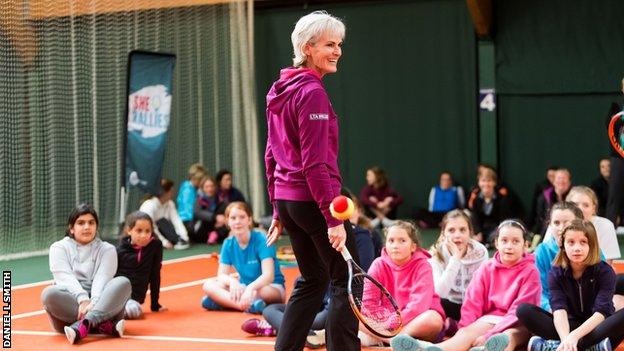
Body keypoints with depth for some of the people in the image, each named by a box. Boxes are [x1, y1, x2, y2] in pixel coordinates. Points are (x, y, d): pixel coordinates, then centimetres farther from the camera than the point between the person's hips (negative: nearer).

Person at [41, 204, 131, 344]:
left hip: (100, 304, 1)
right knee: (49, 293, -32)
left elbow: (102, 279, -7)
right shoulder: (59, 248, 9)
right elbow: (66, 278, -9)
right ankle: (105, 326, -39)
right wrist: (83, 300, -28)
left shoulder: (107, 249, 11)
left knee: (123, 282, -25)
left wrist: (94, 303, -27)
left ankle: (82, 325, -46)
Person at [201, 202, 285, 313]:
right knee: (208, 285, -17)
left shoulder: (261, 241, -17)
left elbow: (268, 275, -26)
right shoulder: (228, 244, -2)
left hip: (273, 287, -5)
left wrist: (250, 288, -45)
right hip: (245, 287, 5)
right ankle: (249, 305, -35)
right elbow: (221, 275, -6)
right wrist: (232, 281, -30)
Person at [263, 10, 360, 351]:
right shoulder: (312, 92, -15)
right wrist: (333, 218, -19)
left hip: (287, 199, 9)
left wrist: (278, 209, 21)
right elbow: (315, 163, -19)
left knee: (312, 281, 18)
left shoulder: (281, 90, 12)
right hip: (313, 199, -9)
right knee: (346, 282, 0)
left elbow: (271, 155, 16)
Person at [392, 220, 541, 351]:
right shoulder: (487, 268, 8)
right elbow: (472, 302, 0)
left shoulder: (530, 272, -3)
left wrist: (488, 336, -24)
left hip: (519, 324, -2)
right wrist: (464, 333, -19)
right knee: (466, 333, -30)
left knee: (509, 337, -39)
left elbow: (519, 311, -13)